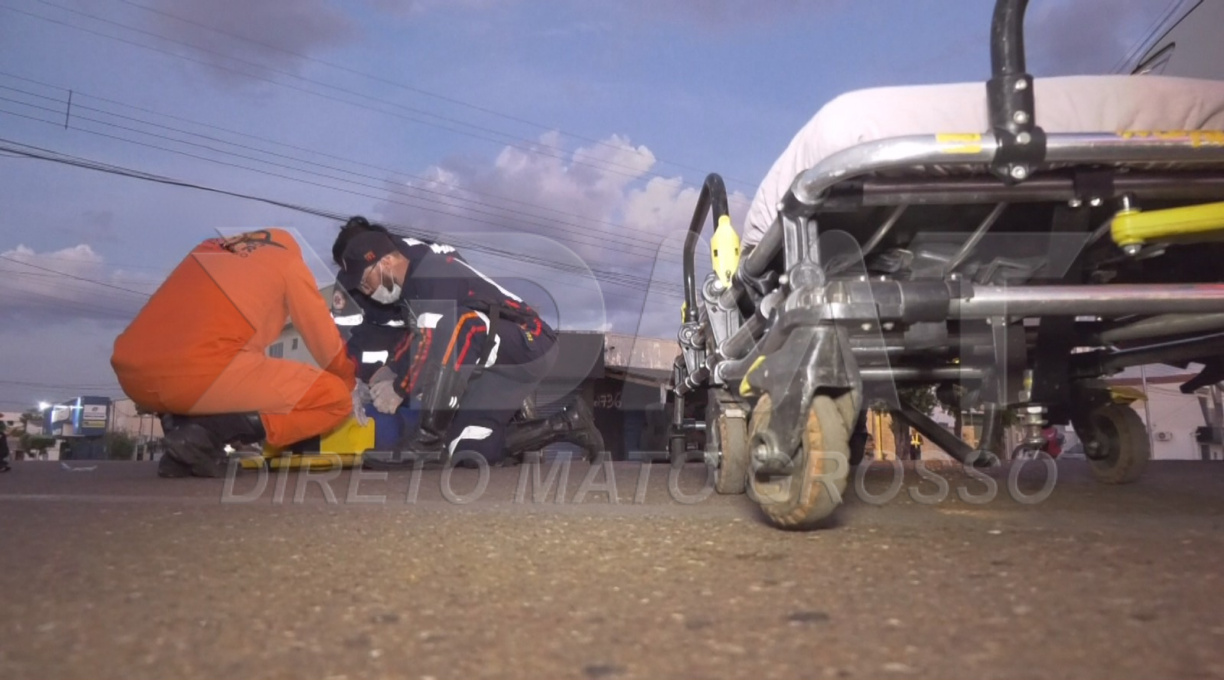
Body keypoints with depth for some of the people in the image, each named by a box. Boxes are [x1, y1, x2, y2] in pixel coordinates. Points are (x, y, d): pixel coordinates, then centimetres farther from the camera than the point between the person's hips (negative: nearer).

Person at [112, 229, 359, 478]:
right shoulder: (288, 262, 15)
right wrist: (349, 385, 39)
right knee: (335, 399, 5)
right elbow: (326, 342, 20)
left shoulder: (208, 250, 31)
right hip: (198, 373, -7)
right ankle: (211, 430, -7)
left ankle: (180, 421, 9)